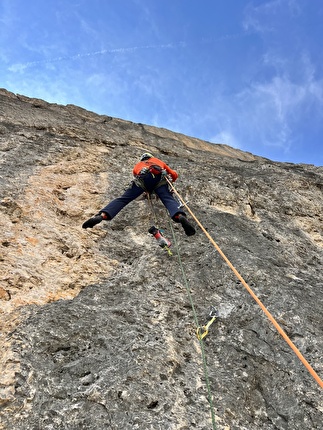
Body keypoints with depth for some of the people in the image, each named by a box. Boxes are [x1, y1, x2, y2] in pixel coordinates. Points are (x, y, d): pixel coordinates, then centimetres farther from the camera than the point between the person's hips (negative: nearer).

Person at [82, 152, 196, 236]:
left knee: (123, 198, -8)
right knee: (168, 199, -18)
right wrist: (170, 182, 63)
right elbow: (174, 175, 41)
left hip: (142, 178, 0)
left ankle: (102, 215, -31)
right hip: (159, 178, 0)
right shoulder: (158, 161, 43)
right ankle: (180, 216, -51)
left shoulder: (138, 164, 44)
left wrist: (146, 190, 54)